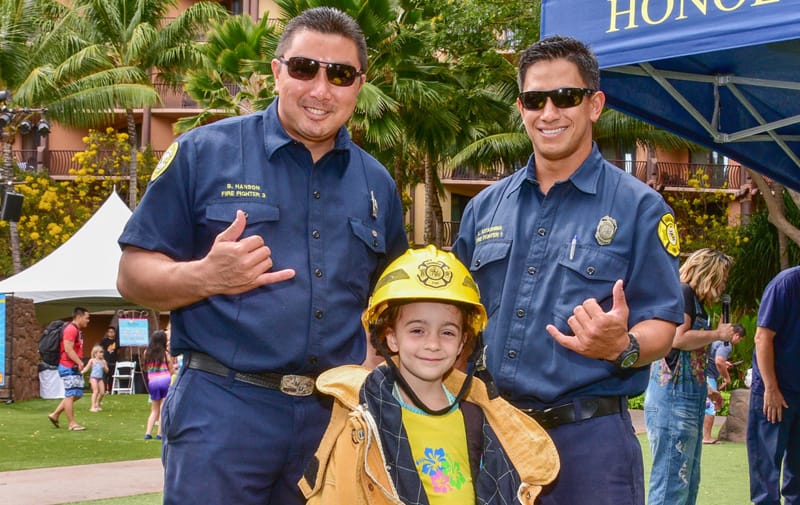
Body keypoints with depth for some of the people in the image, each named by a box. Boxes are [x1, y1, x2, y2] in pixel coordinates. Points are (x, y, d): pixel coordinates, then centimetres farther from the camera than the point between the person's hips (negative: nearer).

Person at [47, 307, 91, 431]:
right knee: (71, 395, -6)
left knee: (77, 394, 13)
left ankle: (55, 414, 20)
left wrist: (79, 363, 9)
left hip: (74, 368, 10)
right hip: (68, 368, -10)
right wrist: (79, 362, -24)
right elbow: (68, 349, -22)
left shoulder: (77, 331, 17)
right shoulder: (71, 329, -14)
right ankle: (72, 424, -2)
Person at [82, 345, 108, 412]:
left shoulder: (103, 361, 9)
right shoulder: (92, 360, 1)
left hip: (100, 378, 4)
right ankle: (93, 407, -15)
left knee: (102, 392, 1)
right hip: (93, 377, -4)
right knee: (95, 391, -16)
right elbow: (86, 368, 6)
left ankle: (97, 405, 23)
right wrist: (81, 372, -7)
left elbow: (107, 371, 10)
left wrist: (104, 367, -10)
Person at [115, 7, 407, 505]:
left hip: (335, 417, 4)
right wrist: (206, 277, -21)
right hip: (223, 410, -4)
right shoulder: (204, 153, -1)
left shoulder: (376, 183, 13)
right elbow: (133, 275, -2)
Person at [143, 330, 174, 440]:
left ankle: (148, 433, 6)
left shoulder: (146, 353, 6)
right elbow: (171, 371, 5)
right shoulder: (165, 354, 0)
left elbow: (145, 369, 14)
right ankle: (159, 434, -1)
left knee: (155, 410, 16)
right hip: (165, 380, -3)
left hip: (152, 382, 3)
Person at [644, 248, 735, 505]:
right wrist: (717, 334, -8)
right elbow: (678, 338, -21)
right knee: (671, 482, -11)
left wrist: (705, 389, 23)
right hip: (673, 398, -10)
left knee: (688, 482, 13)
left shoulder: (696, 302, 21)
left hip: (689, 401, 10)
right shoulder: (682, 292, -7)